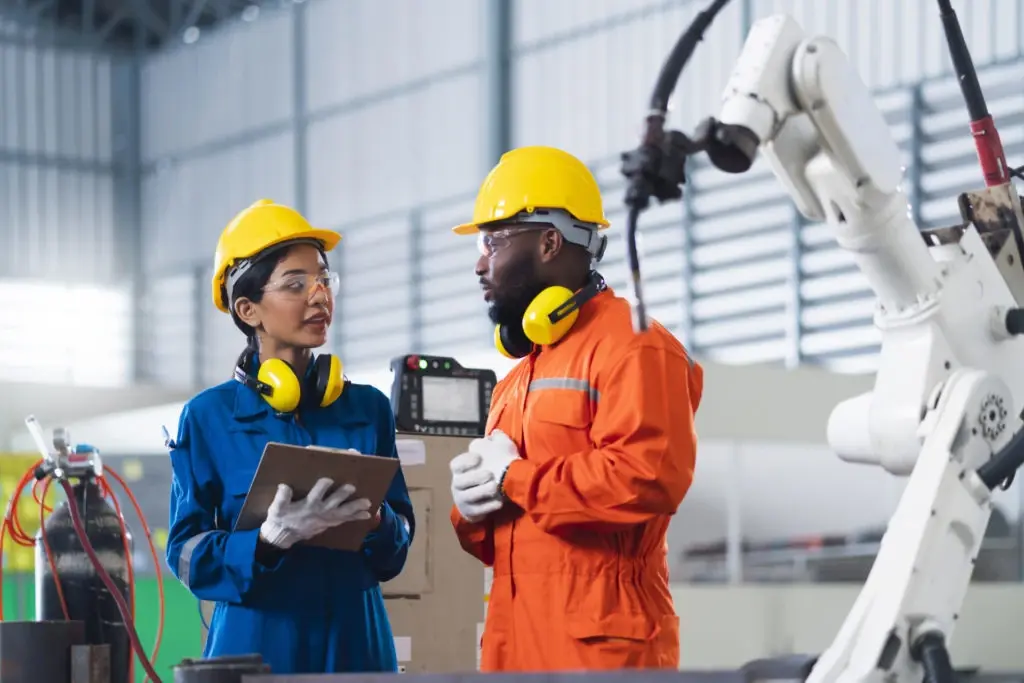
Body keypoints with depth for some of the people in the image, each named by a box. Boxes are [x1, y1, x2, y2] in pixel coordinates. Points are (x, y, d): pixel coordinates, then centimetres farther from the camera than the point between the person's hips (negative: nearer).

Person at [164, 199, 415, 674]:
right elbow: (186, 553, -5)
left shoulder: (368, 408, 7)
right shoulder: (208, 417, -1)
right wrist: (268, 539, -21)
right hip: (257, 644, -2)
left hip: (356, 641, 3)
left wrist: (372, 518, -15)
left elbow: (398, 544, 7)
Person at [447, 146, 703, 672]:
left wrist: (514, 480, -12)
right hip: (513, 646, 9)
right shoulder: (518, 376, 24)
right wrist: (473, 507, 2)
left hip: (600, 644, -9)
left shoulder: (630, 347, -6)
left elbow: (650, 474, -23)